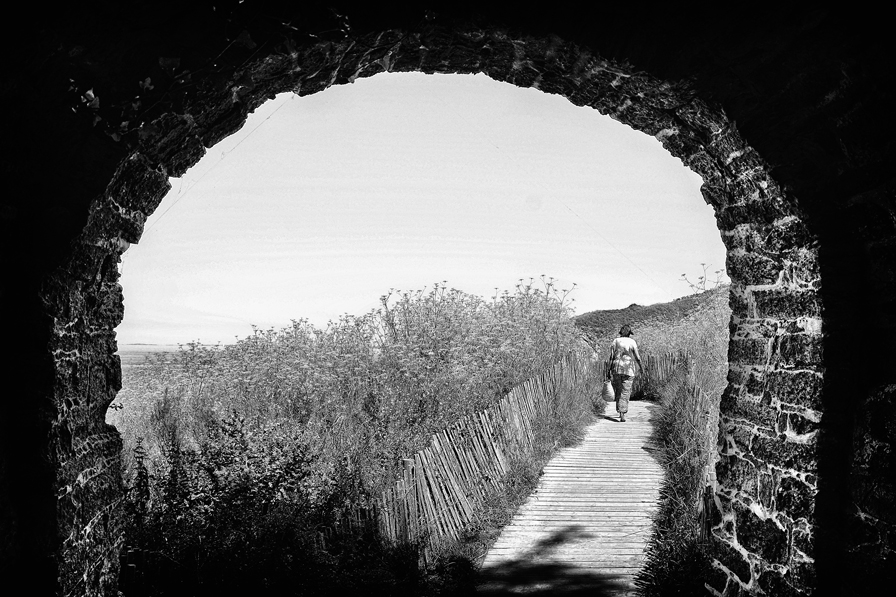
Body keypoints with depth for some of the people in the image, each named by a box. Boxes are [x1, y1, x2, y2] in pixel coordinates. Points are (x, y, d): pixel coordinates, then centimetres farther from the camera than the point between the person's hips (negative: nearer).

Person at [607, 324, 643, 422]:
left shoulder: (615, 341, 2)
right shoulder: (632, 342, -1)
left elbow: (611, 357, -2)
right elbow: (637, 357, 0)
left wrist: (608, 371, 1)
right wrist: (641, 366, 18)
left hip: (616, 369, 2)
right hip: (628, 370, -1)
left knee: (618, 391, 15)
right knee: (625, 392, 0)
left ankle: (620, 411, 18)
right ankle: (622, 414, -9)